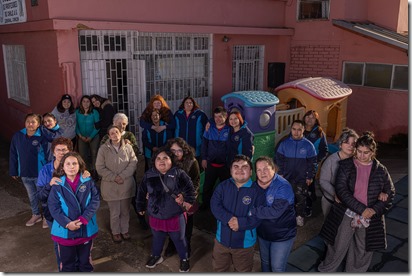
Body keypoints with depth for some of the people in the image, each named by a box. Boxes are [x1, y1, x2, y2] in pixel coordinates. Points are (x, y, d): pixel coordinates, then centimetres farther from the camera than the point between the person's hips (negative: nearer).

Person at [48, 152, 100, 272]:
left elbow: (95, 200, -9)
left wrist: (83, 219, -20)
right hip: (65, 231, 0)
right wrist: (67, 223, -20)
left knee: (85, 260, 20)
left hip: (86, 229, 1)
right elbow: (53, 206, -10)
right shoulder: (57, 185, -7)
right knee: (67, 262, 17)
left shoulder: (88, 182, -6)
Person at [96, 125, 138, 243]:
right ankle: (115, 232, 28)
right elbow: (100, 168, -7)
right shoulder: (103, 149, -7)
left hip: (126, 184, 2)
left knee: (125, 210, 15)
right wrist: (114, 177, -14)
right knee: (114, 212, 7)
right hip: (110, 186, -2)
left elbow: (133, 163, -5)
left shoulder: (128, 147, -4)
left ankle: (125, 230, 34)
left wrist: (122, 176, -15)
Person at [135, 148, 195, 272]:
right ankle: (156, 256, 51)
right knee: (157, 238, 26)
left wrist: (188, 201, -5)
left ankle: (184, 259, 40)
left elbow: (190, 189, -4)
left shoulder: (179, 174, -16)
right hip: (155, 216, 3)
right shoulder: (148, 175, -7)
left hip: (175, 216, -2)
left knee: (179, 239, 17)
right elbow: (141, 192, 6)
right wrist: (141, 207, 14)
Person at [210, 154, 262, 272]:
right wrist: (228, 219, -29)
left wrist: (240, 223, -31)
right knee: (219, 270, 23)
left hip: (244, 243, -2)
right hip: (222, 239, 2)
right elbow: (215, 205, -15)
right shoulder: (223, 186, -4)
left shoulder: (257, 191, -12)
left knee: (243, 272, 20)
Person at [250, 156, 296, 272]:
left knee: (277, 268, 6)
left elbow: (275, 211, -34)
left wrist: (251, 212, -31)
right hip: (263, 232, 6)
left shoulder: (283, 186, -25)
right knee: (265, 262, 24)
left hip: (282, 235, -6)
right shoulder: (257, 185, -5)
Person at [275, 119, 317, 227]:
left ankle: (300, 216, 26)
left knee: (300, 198, 6)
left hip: (301, 178, -1)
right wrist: (280, 173, -1)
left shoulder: (308, 145, -6)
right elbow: (279, 159, 2)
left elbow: (312, 162, -1)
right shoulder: (284, 143, -3)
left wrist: (310, 177, -3)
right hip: (286, 177, 1)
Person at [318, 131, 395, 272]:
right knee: (337, 249, 8)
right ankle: (325, 270, 31)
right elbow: (341, 189, -14)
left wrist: (374, 210, -12)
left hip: (370, 219, 2)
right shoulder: (346, 165, -6)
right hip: (346, 215, -2)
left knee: (363, 252, 15)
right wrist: (361, 209, -21)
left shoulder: (380, 170, 0)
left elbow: (390, 192, 4)